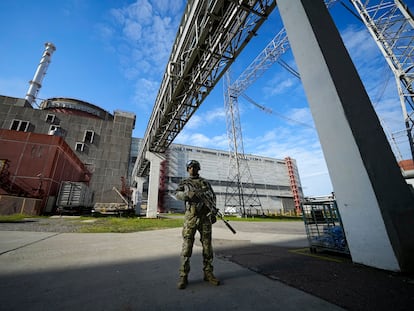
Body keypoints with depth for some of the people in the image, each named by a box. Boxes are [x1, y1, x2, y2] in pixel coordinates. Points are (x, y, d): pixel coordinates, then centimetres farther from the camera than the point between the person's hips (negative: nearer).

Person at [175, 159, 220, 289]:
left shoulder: (205, 182, 14)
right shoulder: (184, 183, 10)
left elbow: (213, 197, 13)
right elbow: (178, 194, -8)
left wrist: (213, 213, 3)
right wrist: (188, 194, -29)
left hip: (205, 217, 2)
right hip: (191, 217, -2)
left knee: (207, 246, 7)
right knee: (187, 246, 0)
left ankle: (208, 273, 21)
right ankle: (183, 276, 12)